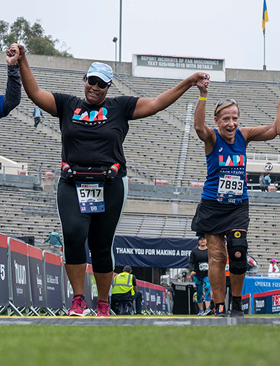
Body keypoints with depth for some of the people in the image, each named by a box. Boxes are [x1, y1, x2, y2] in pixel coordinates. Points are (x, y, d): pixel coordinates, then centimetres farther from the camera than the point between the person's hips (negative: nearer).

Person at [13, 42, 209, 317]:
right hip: (72, 184, 0)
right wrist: (22, 62, -1)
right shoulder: (68, 105, 14)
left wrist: (187, 84, 0)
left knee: (101, 246, 3)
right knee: (74, 234, -21)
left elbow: (156, 104, 7)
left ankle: (103, 304, 17)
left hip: (110, 186, 0)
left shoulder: (120, 107, 11)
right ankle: (78, 301, -17)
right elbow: (35, 93, 9)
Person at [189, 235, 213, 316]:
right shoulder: (194, 251, 2)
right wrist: (192, 271, -18)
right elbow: (191, 263, -1)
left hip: (207, 275, -1)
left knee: (207, 289, -20)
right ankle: (201, 310, 15)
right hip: (197, 275, 1)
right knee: (199, 292, 6)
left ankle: (208, 309, -30)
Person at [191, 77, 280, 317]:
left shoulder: (244, 136, 1)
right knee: (217, 257, -2)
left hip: (238, 207, 2)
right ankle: (220, 308, 6)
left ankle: (237, 304, 4)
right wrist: (203, 96, -43)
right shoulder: (212, 138, -9)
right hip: (213, 207, -2)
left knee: (238, 253, -13)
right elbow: (199, 127, -31)